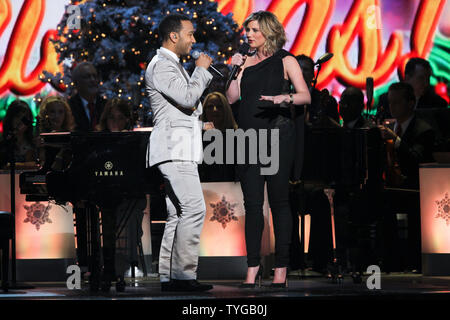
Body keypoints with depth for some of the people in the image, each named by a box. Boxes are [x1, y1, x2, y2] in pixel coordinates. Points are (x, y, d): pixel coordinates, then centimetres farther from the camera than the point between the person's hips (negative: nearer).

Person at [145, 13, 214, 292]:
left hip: (180, 150, 11)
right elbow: (187, 97, -19)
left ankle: (169, 276, 6)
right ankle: (184, 275, -20)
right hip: (174, 147, -11)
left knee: (179, 214, 7)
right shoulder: (161, 65, -9)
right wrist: (201, 69, -5)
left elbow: (189, 103, 28)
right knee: (194, 209, -18)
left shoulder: (173, 65, 24)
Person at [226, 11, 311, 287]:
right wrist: (236, 69, 1)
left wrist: (284, 97, -23)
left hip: (278, 136, -4)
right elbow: (232, 97, 10)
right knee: (252, 202, 2)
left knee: (279, 201, -2)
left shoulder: (285, 61, 3)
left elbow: (306, 96, -5)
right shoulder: (247, 62, 15)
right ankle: (253, 265, 6)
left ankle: (282, 267, 1)